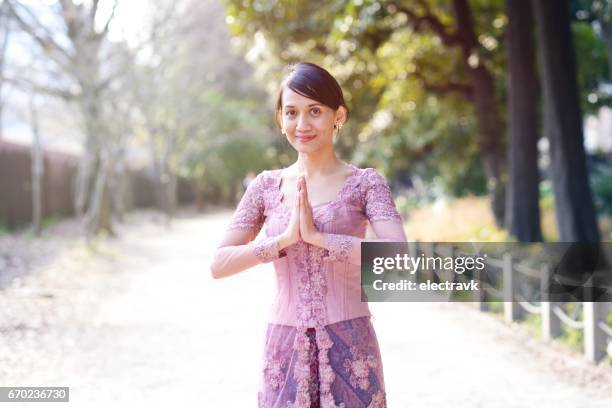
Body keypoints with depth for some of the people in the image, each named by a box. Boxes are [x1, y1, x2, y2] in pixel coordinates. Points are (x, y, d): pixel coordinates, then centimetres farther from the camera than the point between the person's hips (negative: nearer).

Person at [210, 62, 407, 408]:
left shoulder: (365, 183, -1)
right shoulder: (267, 185, 6)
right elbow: (219, 265, -1)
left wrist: (317, 236, -18)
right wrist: (285, 239, -13)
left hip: (349, 344, -2)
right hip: (286, 346, 2)